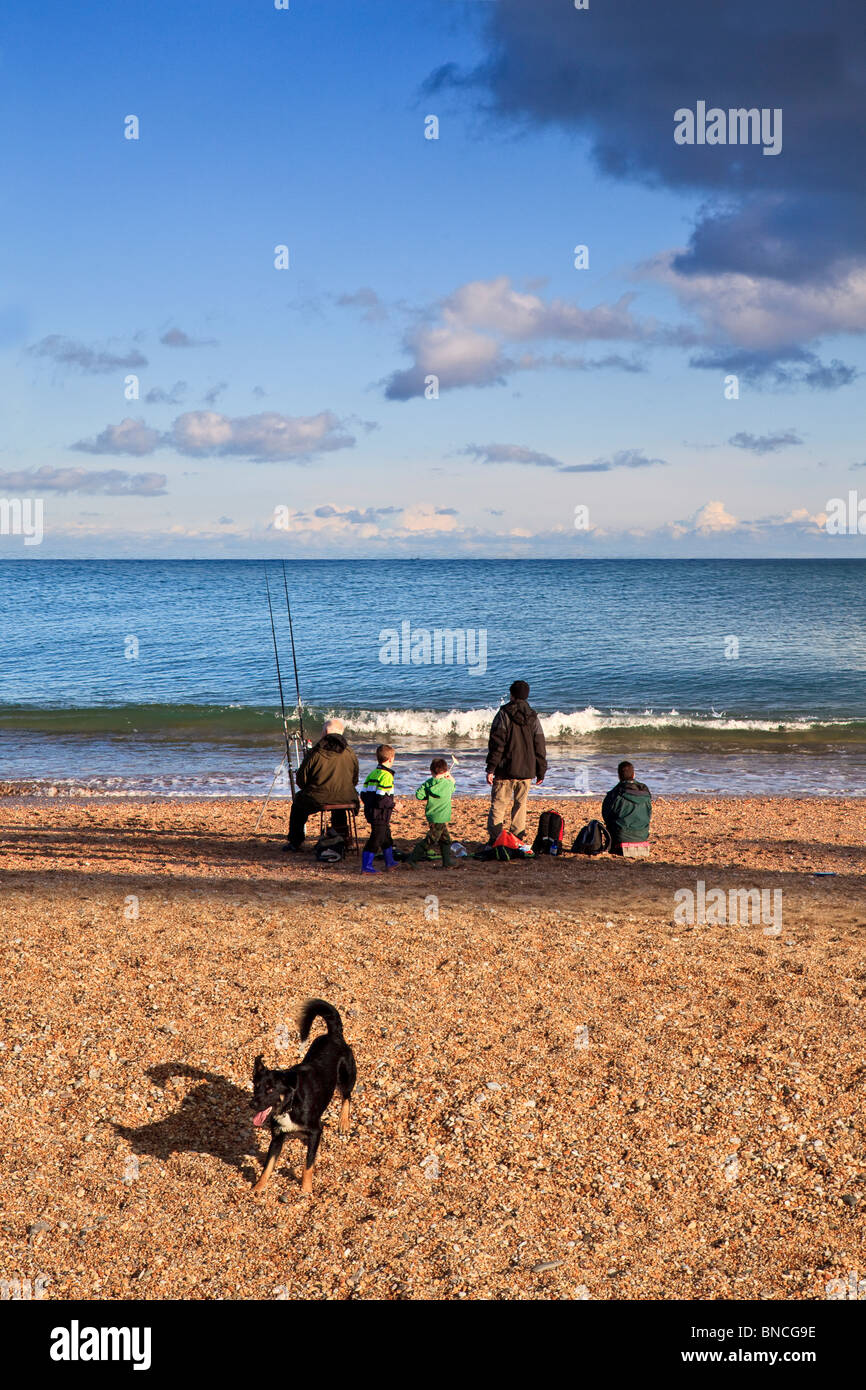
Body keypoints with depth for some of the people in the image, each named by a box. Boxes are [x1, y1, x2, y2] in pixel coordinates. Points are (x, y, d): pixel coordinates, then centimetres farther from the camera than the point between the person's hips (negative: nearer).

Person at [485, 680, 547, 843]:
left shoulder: (504, 714, -6)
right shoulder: (533, 718, 7)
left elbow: (497, 744, -11)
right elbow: (540, 747, 9)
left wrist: (491, 768, -10)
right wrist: (541, 772, 16)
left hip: (505, 770, -4)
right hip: (526, 771, 4)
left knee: (498, 805, -1)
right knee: (520, 805, 12)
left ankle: (494, 840, -9)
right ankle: (518, 840, 11)